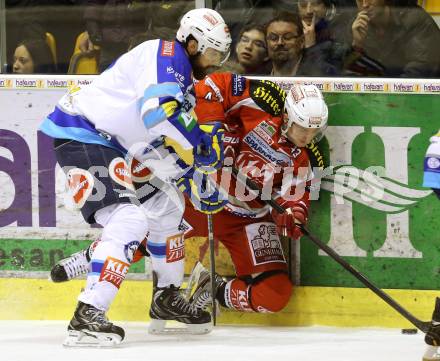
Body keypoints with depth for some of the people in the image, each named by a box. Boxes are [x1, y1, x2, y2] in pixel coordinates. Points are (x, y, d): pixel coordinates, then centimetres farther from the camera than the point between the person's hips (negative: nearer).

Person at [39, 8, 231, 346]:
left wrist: (194, 166, 2)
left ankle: (167, 298, 35)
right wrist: (200, 143, -20)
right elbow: (159, 109, -31)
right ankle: (87, 317, -30)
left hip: (111, 143, 11)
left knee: (165, 205, 22)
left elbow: (160, 147, 16)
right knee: (129, 218, -24)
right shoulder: (166, 55, -13)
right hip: (80, 134, -11)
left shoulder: (181, 78, 18)